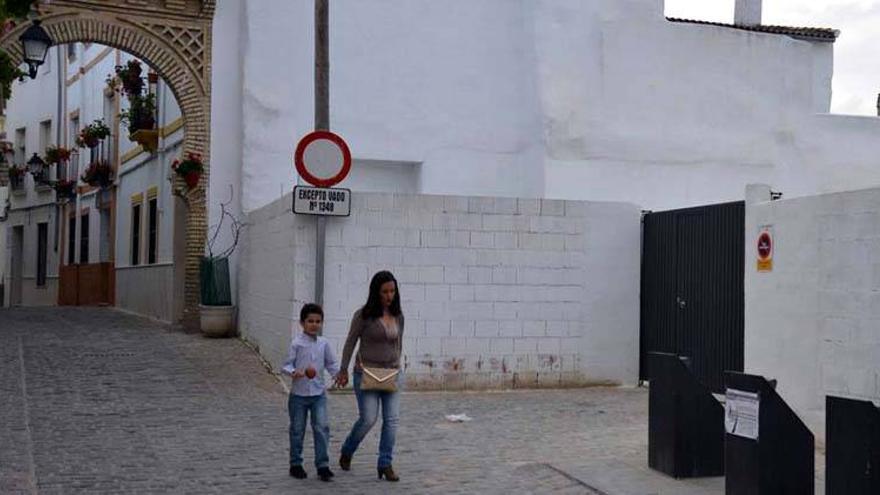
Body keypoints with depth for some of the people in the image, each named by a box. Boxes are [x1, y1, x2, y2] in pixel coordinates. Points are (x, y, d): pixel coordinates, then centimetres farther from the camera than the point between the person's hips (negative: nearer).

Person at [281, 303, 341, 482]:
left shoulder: (324, 344, 2)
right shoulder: (296, 343, -9)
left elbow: (331, 363, 11)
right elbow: (287, 364, -8)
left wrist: (337, 373, -9)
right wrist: (293, 372, -28)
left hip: (318, 393, 2)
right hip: (299, 393, -2)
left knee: (322, 428, -7)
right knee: (297, 430, 9)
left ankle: (322, 465, 0)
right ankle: (296, 464, 23)